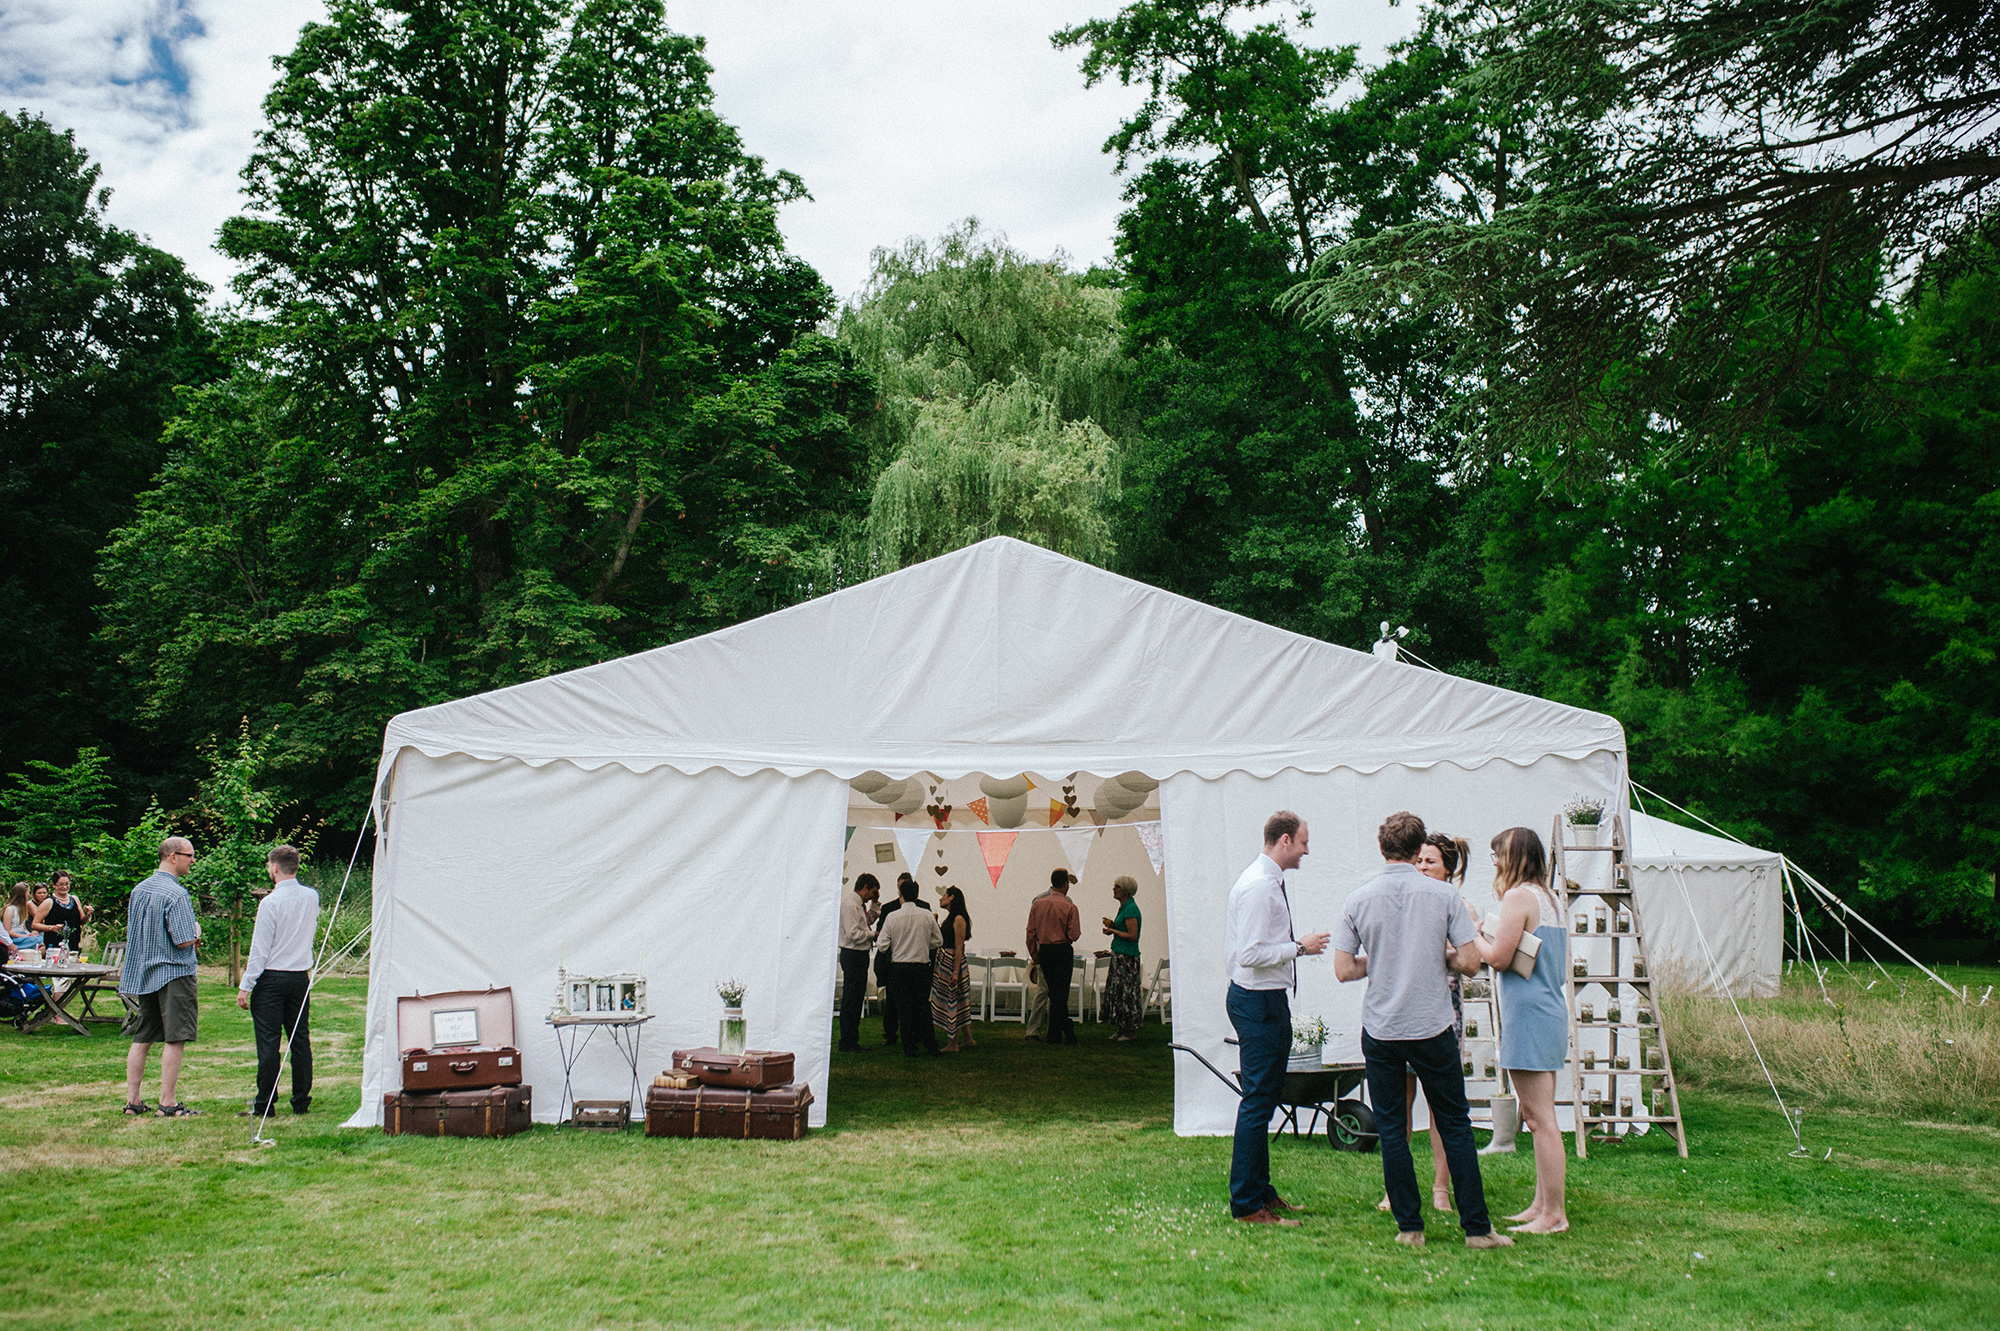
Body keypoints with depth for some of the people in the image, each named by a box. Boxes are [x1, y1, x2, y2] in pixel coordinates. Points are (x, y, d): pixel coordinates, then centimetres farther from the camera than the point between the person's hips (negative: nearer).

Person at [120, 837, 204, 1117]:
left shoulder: (139, 889, 9)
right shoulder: (175, 894, -17)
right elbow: (184, 940, -21)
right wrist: (196, 932, 2)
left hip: (142, 974, 8)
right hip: (174, 974, -8)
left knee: (142, 1039, 12)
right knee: (175, 1039, -4)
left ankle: (132, 1100, 15)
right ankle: (167, 1104, -3)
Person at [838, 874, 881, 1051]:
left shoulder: (859, 904, 14)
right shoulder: (850, 905, -16)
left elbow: (868, 921, 34)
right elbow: (852, 933, -24)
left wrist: (873, 903, 21)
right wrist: (872, 934, -11)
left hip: (860, 956, 10)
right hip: (852, 955, -10)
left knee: (857, 998, 14)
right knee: (850, 999, -5)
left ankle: (853, 1040, 20)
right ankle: (847, 1042, 0)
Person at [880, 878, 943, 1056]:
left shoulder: (892, 917, -8)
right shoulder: (927, 915, -2)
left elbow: (883, 944, -6)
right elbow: (938, 942, 4)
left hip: (899, 967, -2)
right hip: (922, 967, 2)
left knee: (903, 1008, 5)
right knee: (921, 1007, 14)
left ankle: (909, 1048, 6)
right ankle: (931, 1046, 13)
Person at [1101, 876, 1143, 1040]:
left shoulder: (1131, 909, -16)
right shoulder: (1124, 907, 15)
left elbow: (1133, 936, -21)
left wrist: (1113, 930, -12)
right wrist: (1112, 925, 6)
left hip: (1127, 957, -10)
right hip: (1119, 955, 10)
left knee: (1126, 993, -5)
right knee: (1117, 991, 11)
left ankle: (1131, 1031, 2)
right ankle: (1122, 1028, 18)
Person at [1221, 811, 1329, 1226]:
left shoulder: (1269, 882, 13)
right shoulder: (1258, 887, -19)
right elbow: (1250, 954, -24)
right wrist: (1299, 948, -15)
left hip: (1267, 1000, 11)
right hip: (1258, 1001, -11)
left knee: (1264, 1098, 17)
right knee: (1258, 1100, -7)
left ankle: (1259, 1189, 27)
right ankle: (1246, 1204, -1)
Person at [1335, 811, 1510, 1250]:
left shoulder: (1358, 899, -3)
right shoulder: (1444, 896, -5)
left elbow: (1343, 970, -3)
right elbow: (1470, 962, -7)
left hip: (1380, 1031, 1)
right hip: (1433, 1028, 0)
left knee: (1391, 1129, 8)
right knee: (1455, 1126, 9)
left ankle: (1409, 1227, 10)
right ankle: (1476, 1227, 11)